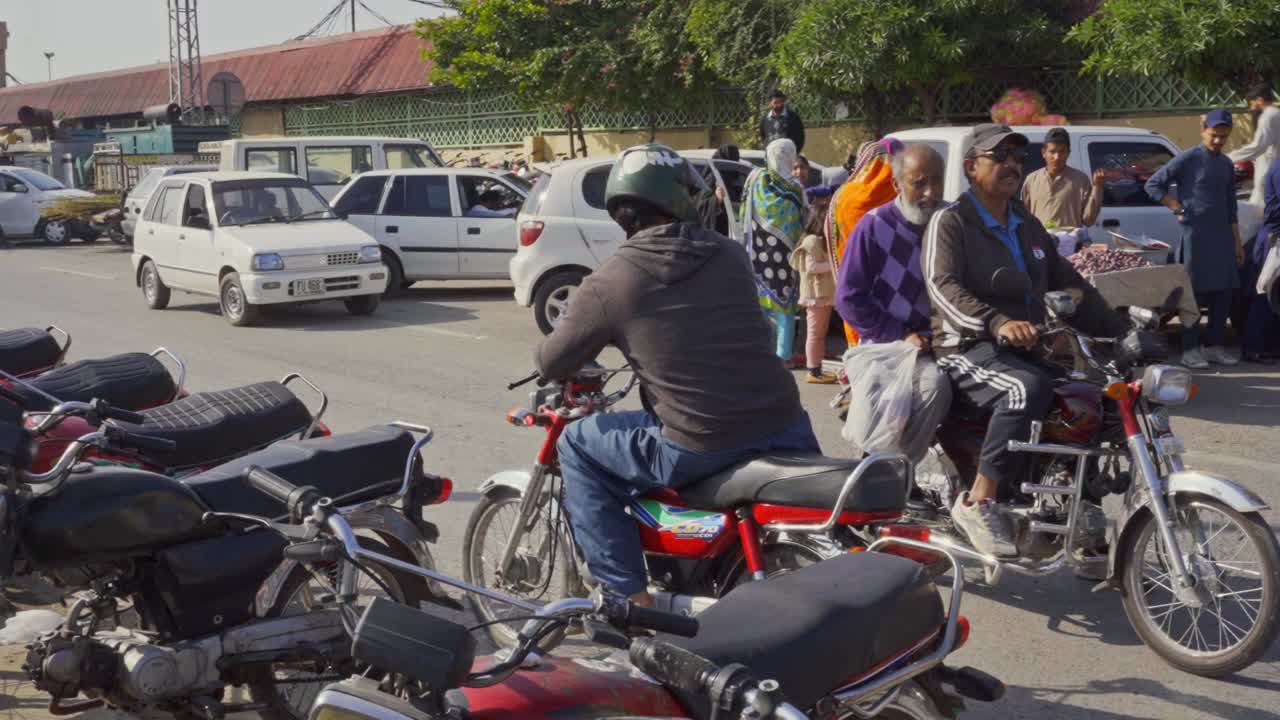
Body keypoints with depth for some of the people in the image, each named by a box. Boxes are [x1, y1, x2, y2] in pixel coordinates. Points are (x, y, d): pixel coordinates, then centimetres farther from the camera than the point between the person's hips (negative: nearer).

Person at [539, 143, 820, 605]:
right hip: (784, 431, 4)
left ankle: (628, 594, 12)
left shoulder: (609, 280, -3)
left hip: (696, 450, -4)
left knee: (576, 444, 16)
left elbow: (551, 364, 7)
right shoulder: (729, 254, 8)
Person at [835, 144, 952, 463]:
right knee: (935, 384, -32)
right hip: (888, 346, -5)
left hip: (939, 341, 5)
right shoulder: (874, 226, -4)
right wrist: (901, 336, -12)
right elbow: (848, 298, -6)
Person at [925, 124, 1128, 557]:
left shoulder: (1028, 226, 23)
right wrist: (998, 323, -34)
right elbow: (943, 287, -17)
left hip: (1027, 351, 8)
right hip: (970, 351, -8)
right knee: (1030, 389, -36)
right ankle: (978, 503, -29)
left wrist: (1122, 329, 13)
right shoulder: (951, 221, -1)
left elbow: (1068, 283, 25)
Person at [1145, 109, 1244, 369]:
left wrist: (1237, 242, 16)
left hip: (1222, 235, 6)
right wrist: (1178, 208, -8)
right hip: (1195, 234, -6)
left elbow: (1230, 207, 19)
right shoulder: (1188, 159, -5)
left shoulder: (1227, 165, 15)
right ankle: (1191, 349, 0)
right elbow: (1153, 185, -5)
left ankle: (1214, 346, 15)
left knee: (1223, 292, 6)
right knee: (1195, 292, -5)